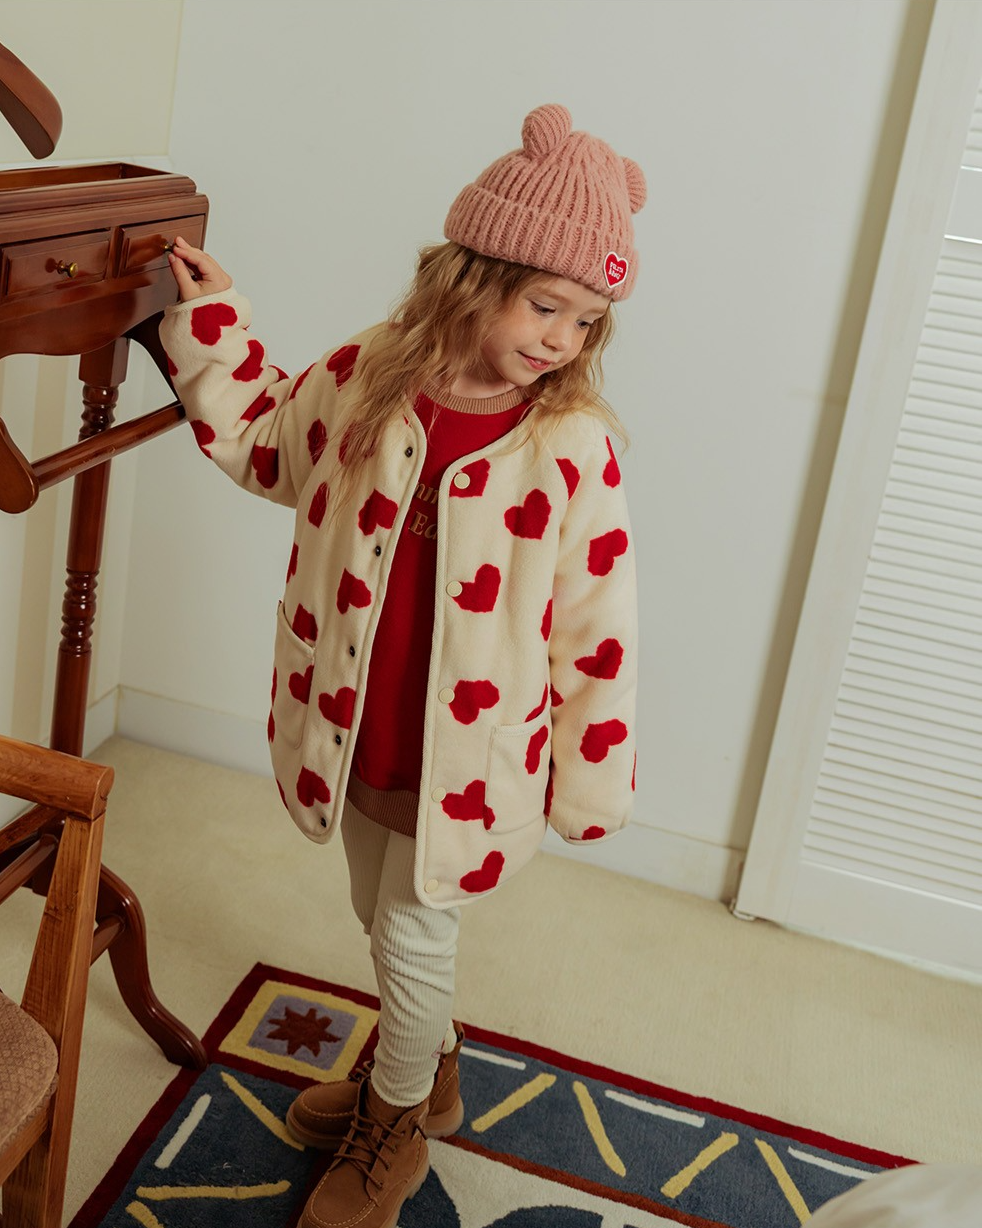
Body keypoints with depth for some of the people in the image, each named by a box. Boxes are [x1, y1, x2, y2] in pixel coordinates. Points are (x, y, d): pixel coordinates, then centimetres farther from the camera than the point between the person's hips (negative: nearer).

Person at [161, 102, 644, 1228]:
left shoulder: (575, 446, -18)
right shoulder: (364, 378, -8)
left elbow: (597, 623, -12)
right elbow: (263, 441, 13)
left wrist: (592, 778, -7)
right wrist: (210, 323, 6)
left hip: (465, 750, -4)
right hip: (354, 730, 5)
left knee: (415, 934, 11)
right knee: (382, 921, 24)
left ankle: (395, 1131, 40)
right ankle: (424, 1073, 53)